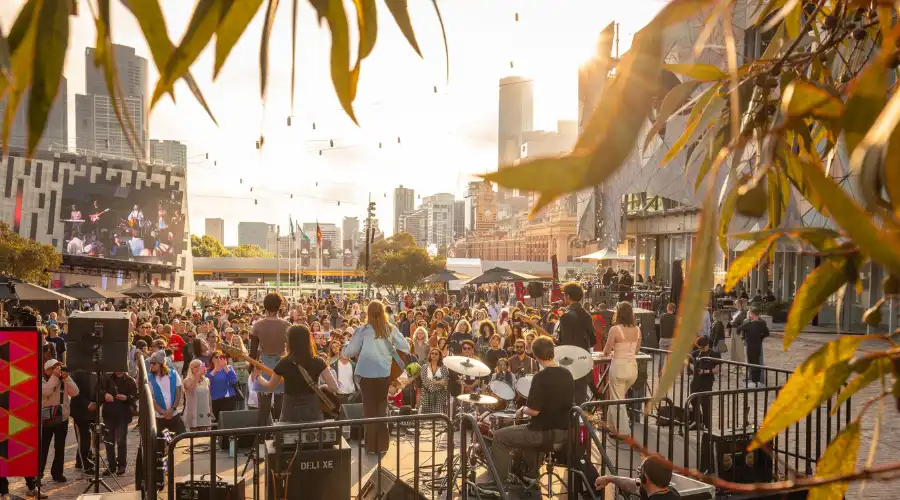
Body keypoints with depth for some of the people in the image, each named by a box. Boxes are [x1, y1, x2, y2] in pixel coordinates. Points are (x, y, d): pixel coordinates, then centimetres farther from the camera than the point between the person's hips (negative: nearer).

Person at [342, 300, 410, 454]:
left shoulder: (364, 330, -9)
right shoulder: (390, 329, -2)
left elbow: (349, 352, -3)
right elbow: (406, 348, 3)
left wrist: (345, 347, 18)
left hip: (367, 374, -2)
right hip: (384, 373, 2)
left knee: (370, 409, 9)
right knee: (382, 408, 15)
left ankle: (371, 446, 14)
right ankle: (382, 445, 19)